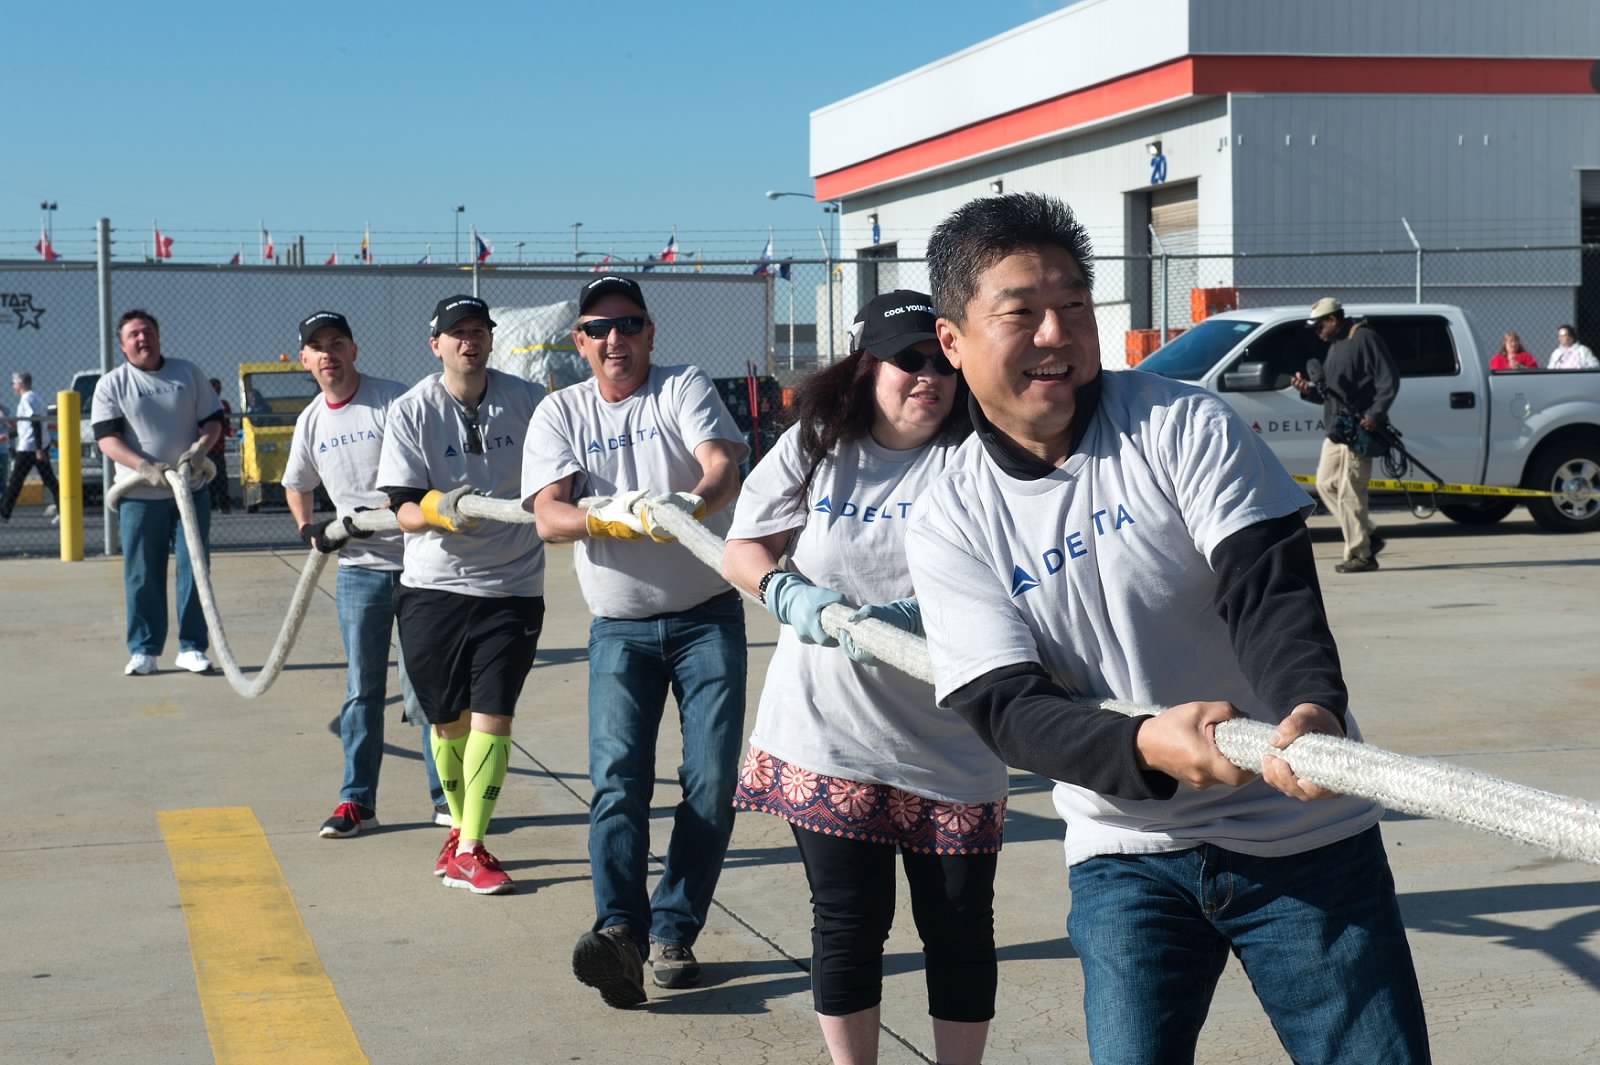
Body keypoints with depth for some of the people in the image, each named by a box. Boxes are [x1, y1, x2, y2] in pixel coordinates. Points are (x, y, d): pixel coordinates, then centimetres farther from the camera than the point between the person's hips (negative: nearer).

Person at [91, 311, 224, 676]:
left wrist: (199, 448, -13)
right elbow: (106, 438, -8)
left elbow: (213, 420, 9)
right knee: (142, 576, 2)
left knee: (194, 570, 3)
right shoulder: (112, 385, 0)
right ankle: (143, 650, 10)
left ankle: (192, 647, 11)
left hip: (191, 490, 2)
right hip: (140, 495, -2)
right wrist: (145, 467, -22)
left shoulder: (188, 373, 7)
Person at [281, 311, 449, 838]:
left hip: (416, 560, -5)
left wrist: (381, 513, -26)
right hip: (358, 566, 5)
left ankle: (446, 795, 10)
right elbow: (296, 484, 26)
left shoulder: (393, 400, -9)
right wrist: (307, 527, 9)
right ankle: (357, 800, 14)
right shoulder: (311, 422, 9)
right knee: (362, 689, 8)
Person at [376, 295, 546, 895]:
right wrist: (439, 509, -29)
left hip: (512, 584, 0)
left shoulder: (527, 399, 0)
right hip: (433, 586, 0)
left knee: (492, 717, -7)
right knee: (448, 722, 9)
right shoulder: (411, 412, -4)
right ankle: (462, 828, 31)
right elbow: (403, 510, -9)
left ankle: (469, 851, -3)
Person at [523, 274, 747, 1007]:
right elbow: (548, 518, -10)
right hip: (620, 627, 1)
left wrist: (691, 502, -43)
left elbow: (725, 467, -20)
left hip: (708, 616, -1)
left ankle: (672, 932, 3)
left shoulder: (684, 389, -2)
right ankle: (619, 930, -24)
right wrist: (612, 517, -31)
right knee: (617, 777, -13)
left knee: (712, 779, -5)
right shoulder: (561, 413, 3)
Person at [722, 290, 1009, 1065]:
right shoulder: (814, 447, 3)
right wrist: (788, 593, -14)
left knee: (959, 927, 7)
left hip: (950, 748, -1)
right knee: (848, 923, 8)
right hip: (828, 739, 1)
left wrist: (920, 616, -29)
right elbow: (741, 550, 7)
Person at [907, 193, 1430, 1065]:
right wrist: (1145, 746, -32)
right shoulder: (949, 524, -3)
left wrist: (1312, 707, -39)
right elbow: (1004, 708, -12)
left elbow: (1269, 592, -17)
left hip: (1302, 835, -1)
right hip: (1126, 855, 1)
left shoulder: (1186, 426, -7)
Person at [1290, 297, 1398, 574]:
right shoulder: (1335, 346, 21)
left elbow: (1389, 379, -14)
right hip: (1337, 431, 10)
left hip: (1358, 432, -10)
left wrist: (1376, 414, -22)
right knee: (1326, 484, 10)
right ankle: (1368, 537, 17)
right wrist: (1309, 390, 7)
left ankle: (1361, 554, -3)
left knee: (1349, 493, -9)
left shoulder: (1364, 339, -8)